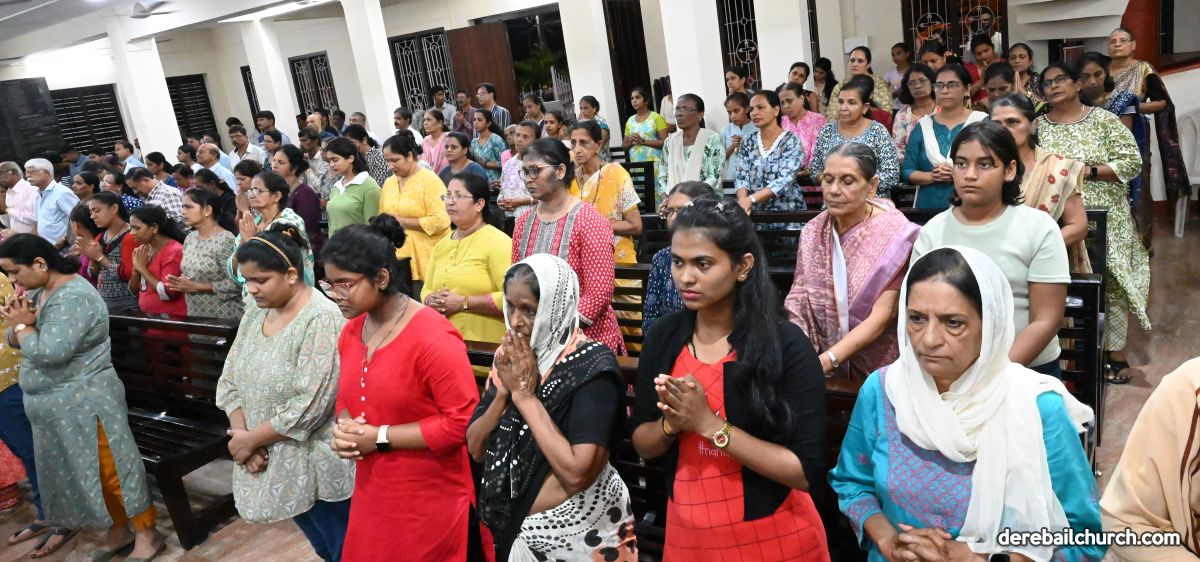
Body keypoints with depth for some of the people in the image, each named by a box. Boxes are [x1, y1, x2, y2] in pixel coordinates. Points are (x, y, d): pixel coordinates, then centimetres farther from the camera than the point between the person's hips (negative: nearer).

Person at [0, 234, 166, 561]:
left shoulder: (74, 298, -22)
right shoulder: (36, 292, 8)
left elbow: (50, 351, -29)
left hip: (84, 402, -9)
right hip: (54, 404, 10)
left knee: (109, 469, -1)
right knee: (79, 472, 16)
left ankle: (147, 536, 11)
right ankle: (118, 530, 29)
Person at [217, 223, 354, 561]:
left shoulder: (321, 319, -21)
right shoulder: (254, 316, 5)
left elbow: (310, 405, -25)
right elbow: (230, 382, 7)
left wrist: (250, 439, -15)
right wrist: (241, 437, -9)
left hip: (317, 465, -7)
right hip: (271, 462, 7)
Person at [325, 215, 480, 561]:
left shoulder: (433, 338, -21)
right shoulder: (351, 332, 4)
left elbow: (463, 420, -23)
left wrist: (380, 437, -20)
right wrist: (343, 428, -5)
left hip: (430, 499, -7)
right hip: (372, 491, 7)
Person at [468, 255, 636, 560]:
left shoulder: (592, 365, -20)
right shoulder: (511, 357, -1)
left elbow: (577, 473, -28)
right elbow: (476, 449, 0)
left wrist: (525, 396, -23)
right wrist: (504, 392, -15)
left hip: (575, 531, -6)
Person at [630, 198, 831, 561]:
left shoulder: (787, 345, -17)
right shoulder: (663, 336, -5)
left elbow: (806, 470, -19)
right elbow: (642, 445, 2)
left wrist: (709, 424, -24)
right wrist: (672, 423, -19)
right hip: (686, 531, 4)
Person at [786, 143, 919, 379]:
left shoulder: (894, 234, -11)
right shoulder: (813, 232, 1)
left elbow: (880, 318, -16)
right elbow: (799, 303, 1)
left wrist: (825, 361, -26)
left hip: (879, 371, -4)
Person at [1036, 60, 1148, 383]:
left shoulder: (1104, 120, 0)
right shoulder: (1037, 126, 7)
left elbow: (1132, 162, -6)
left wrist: (1087, 171, -16)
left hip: (1105, 220, -2)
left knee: (1111, 283, 3)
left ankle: (1115, 353, 13)